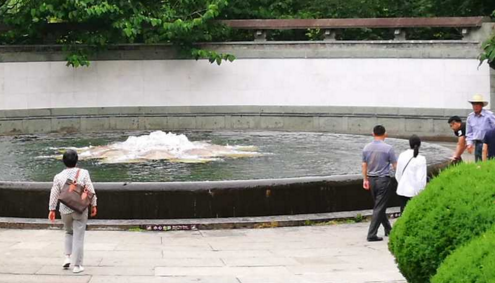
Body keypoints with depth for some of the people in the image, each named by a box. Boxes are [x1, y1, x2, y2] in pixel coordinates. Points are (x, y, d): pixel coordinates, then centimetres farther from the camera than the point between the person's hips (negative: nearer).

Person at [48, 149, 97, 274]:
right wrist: (93, 205, 3)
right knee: (78, 237, 3)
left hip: (65, 210, 2)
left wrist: (52, 210, 8)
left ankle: (67, 257, 12)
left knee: (69, 232, 26)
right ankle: (77, 265, 2)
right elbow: (91, 191, -6)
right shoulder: (83, 173, -7)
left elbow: (54, 195, 0)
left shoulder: (59, 177, -3)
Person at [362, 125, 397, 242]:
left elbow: (364, 165, 9)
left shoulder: (367, 148, 1)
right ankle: (372, 234, -4)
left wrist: (365, 179, 19)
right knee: (379, 208, -2)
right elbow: (395, 166, -7)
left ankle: (388, 229, 31)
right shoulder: (388, 148, -14)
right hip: (383, 180, -6)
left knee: (379, 206, 19)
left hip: (371, 180, 6)